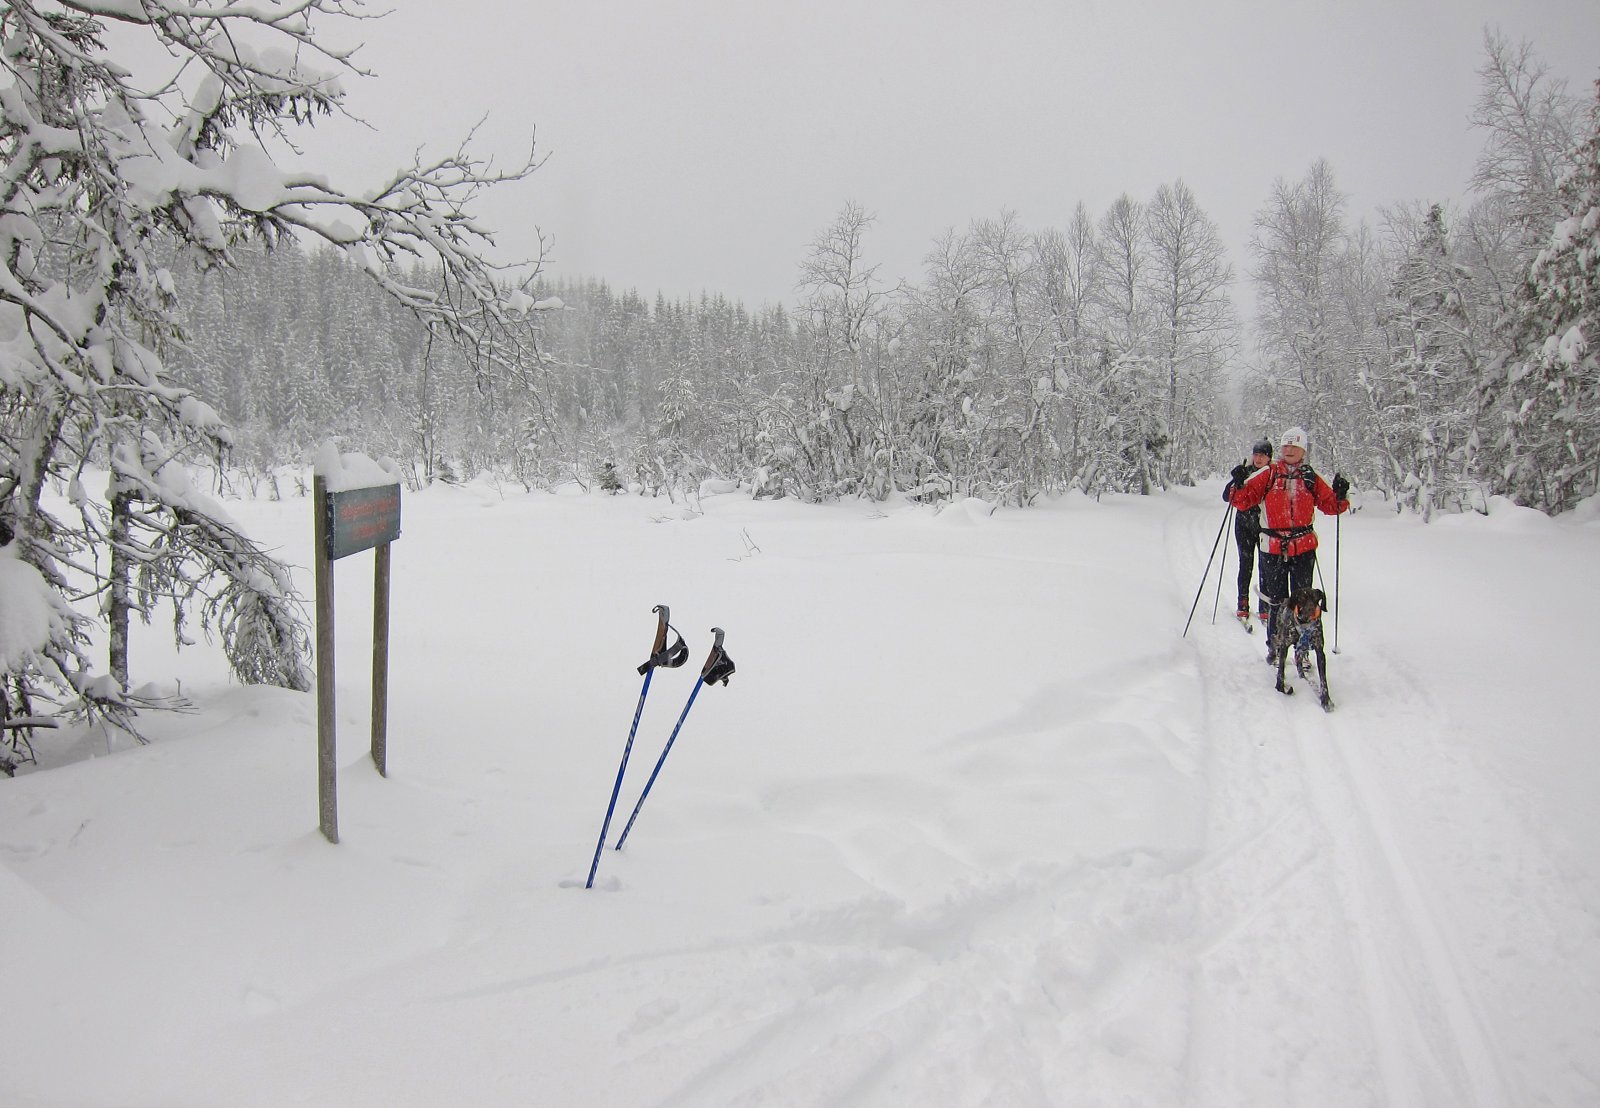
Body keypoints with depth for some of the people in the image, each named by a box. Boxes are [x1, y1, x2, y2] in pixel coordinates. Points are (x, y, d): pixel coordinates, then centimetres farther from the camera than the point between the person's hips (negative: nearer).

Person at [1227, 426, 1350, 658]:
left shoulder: (1311, 477, 6)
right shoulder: (1268, 474, 2)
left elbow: (1331, 506, 9)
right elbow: (1243, 500, -1)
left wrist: (1341, 494, -11)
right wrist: (1237, 486, -19)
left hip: (1304, 548, 1)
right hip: (1273, 549, -1)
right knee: (1276, 601, 8)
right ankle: (1274, 647, 21)